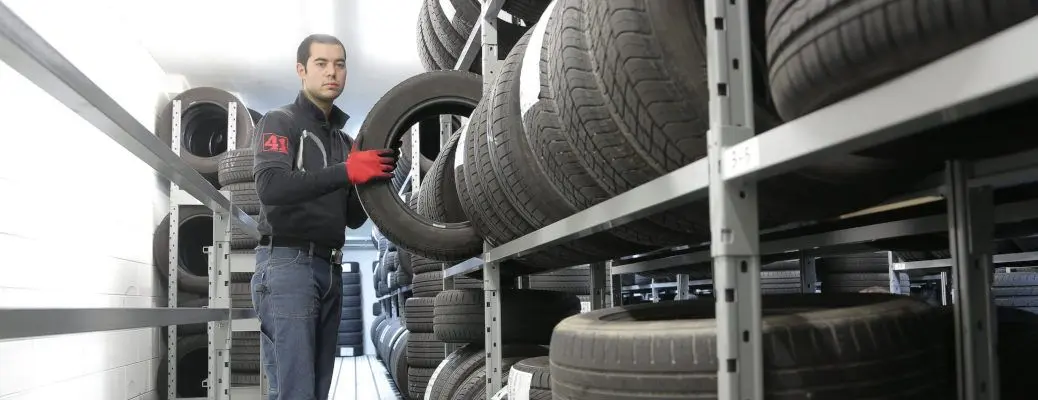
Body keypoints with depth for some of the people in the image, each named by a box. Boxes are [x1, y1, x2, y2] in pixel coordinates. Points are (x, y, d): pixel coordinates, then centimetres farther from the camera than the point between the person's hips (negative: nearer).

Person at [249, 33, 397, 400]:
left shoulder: (343, 140, 21)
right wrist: (347, 172, -24)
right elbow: (270, 187, -19)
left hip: (330, 270, 7)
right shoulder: (279, 122, 1)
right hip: (286, 263, -7)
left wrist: (374, 172, 0)